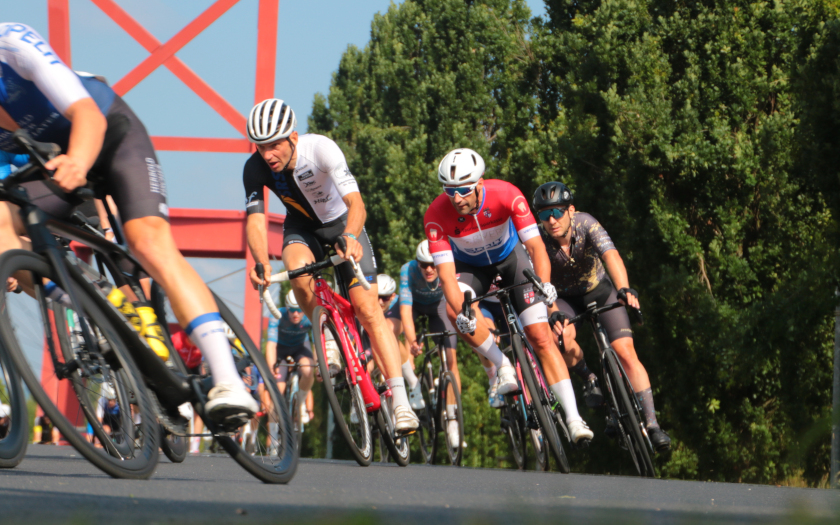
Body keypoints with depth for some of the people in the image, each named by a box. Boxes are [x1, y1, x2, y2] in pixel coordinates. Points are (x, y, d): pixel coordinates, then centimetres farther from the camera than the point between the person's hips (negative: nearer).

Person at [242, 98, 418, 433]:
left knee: (368, 309, -15)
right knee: (298, 269, -34)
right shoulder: (255, 168, -24)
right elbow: (255, 218, -28)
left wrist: (350, 236, -61)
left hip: (341, 222, -2)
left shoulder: (321, 149, -33)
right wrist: (261, 262, -48)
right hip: (302, 226, 2)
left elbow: (356, 203, -40)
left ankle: (400, 402, -16)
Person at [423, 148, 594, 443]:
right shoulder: (437, 215, -32)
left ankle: (573, 418, -13)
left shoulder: (505, 194, -33)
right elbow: (446, 273, -33)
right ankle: (502, 366, -11)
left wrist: (544, 283, -52)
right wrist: (461, 313, -51)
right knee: (454, 309, -33)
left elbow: (535, 245, -35)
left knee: (541, 337, -12)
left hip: (510, 256, -1)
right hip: (470, 266, 1)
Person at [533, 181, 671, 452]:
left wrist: (624, 289, -61)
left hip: (598, 289, 0)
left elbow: (611, 256, -43)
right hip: (562, 297, 0)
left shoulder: (586, 224, -28)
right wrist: (554, 314, -52)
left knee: (626, 352, -15)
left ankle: (652, 424, -12)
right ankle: (588, 380, -2)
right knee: (564, 337, -33)